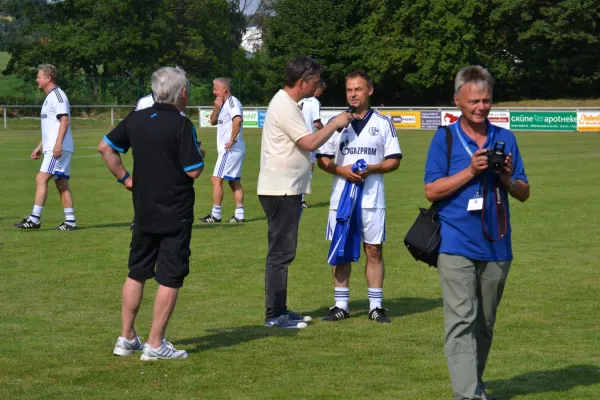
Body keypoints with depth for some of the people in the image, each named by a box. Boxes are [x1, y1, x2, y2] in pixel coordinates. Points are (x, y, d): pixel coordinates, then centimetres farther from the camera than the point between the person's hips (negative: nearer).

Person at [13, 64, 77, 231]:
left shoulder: (57, 95, -10)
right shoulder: (49, 97, 21)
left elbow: (64, 120, -19)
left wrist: (58, 144, -26)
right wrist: (40, 147, 26)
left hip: (59, 148, -10)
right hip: (51, 148, 10)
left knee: (41, 179, -13)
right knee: (62, 184, 7)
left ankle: (34, 219, -14)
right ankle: (70, 221, 6)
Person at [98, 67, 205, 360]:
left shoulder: (136, 119, 3)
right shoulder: (181, 125, -16)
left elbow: (105, 147, 10)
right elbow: (194, 171, -17)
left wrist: (124, 178, 12)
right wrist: (199, 154, 3)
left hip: (144, 212, 6)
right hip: (175, 214, -6)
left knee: (137, 273, 16)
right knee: (170, 279, 1)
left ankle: (126, 339, 20)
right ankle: (155, 345, 2)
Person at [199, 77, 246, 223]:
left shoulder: (232, 102, -14)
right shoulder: (224, 103, 17)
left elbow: (237, 120, -31)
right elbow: (213, 121, 19)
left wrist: (232, 140, -25)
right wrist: (216, 108, 1)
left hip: (230, 149, -10)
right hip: (236, 150, 10)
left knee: (216, 179, -8)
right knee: (234, 181, 11)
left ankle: (215, 215, -5)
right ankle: (239, 215, 12)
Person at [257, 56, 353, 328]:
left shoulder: (286, 104, 16)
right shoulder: (284, 107, -17)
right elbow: (310, 143, -21)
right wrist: (335, 124, -11)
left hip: (287, 190, 11)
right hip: (280, 191, -11)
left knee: (282, 252, 14)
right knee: (281, 252, -7)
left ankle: (279, 310, 20)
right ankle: (275, 314, -3)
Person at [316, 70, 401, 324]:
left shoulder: (383, 123, 4)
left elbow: (394, 160, 2)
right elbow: (322, 159, 7)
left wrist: (371, 169, -15)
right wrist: (341, 170, -12)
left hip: (372, 198, -1)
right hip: (341, 197, 1)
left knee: (374, 250, 1)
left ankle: (376, 306, 8)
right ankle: (341, 305, 12)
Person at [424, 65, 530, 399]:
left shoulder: (505, 139, 9)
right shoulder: (445, 138, 0)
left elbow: (524, 193, 11)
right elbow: (432, 190, -5)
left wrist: (506, 177, -10)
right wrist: (470, 171, -14)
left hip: (497, 246, 4)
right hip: (457, 246, -4)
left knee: (485, 324, 14)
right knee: (462, 322, -12)